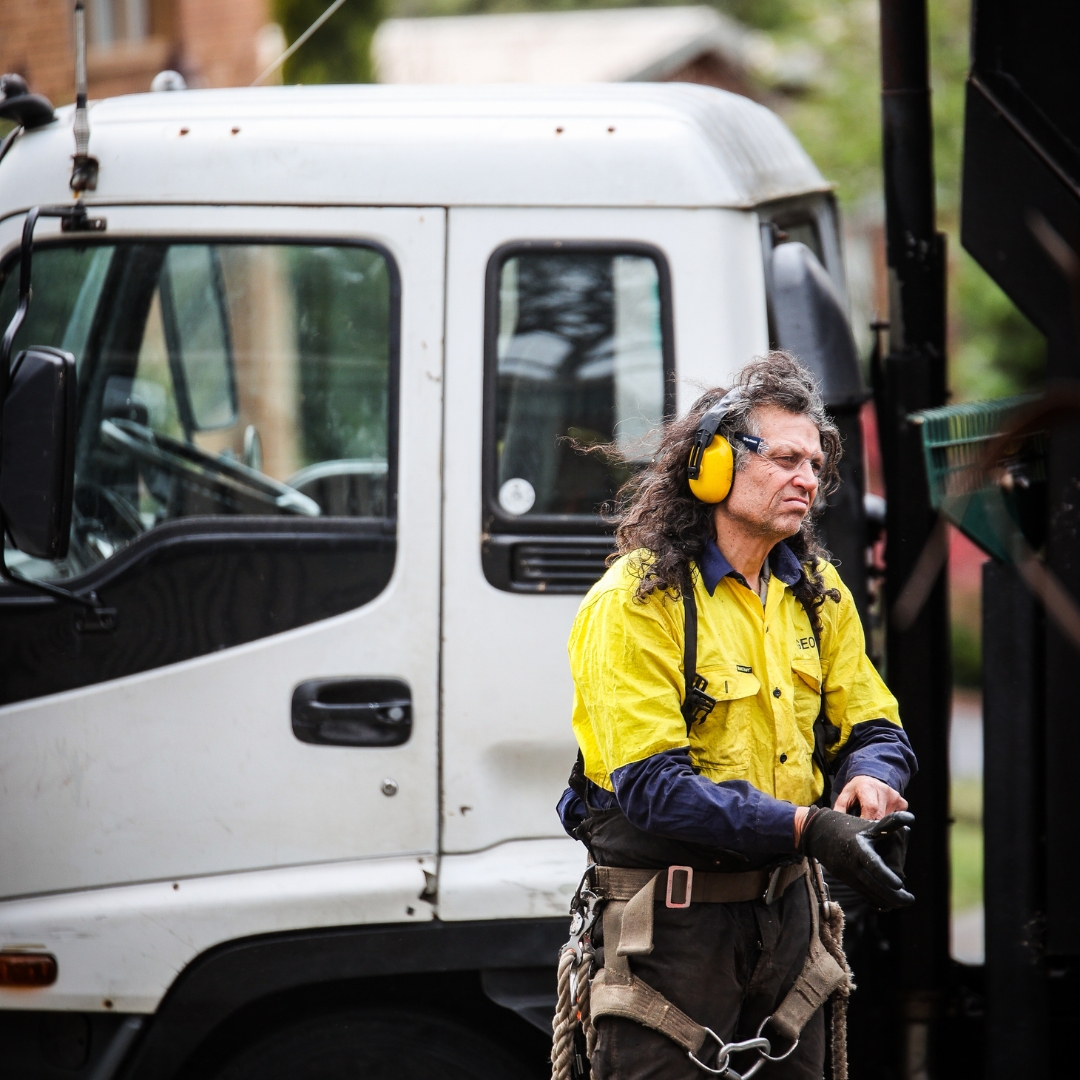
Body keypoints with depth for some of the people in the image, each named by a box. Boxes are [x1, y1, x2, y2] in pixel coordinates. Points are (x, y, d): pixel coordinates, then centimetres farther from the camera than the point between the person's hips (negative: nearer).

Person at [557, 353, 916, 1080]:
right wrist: (807, 828, -28)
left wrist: (872, 783, -13)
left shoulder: (816, 592, 8)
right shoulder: (638, 600, -13)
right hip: (674, 915, -6)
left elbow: (874, 728, 13)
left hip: (785, 905, 6)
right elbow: (651, 785, -20)